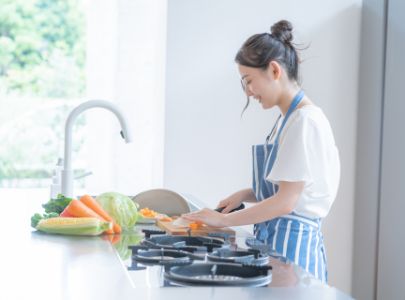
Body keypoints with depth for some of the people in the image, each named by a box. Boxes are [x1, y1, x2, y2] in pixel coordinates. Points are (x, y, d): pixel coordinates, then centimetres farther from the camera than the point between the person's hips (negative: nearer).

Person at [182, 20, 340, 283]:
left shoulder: (306, 120, -15)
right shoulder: (288, 119, 14)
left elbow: (286, 201, -18)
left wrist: (224, 220, -11)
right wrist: (247, 194, 5)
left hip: (291, 243, -8)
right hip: (273, 237, 8)